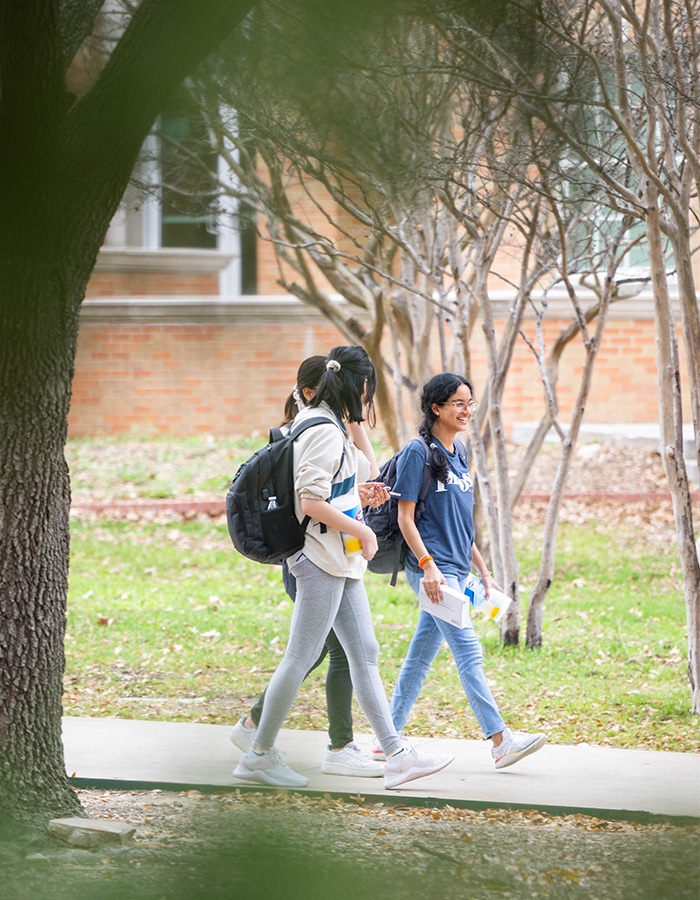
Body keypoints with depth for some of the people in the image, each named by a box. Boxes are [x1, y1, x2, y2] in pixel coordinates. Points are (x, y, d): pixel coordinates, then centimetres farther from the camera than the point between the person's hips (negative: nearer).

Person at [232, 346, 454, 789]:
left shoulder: (336, 429, 16)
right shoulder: (325, 432, -16)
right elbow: (310, 501, -23)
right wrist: (362, 531, -16)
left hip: (343, 562, 11)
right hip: (323, 559, -11)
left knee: (365, 654, 6)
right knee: (302, 658, -5)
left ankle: (396, 755, 5)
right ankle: (260, 755, 3)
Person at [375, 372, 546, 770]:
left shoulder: (459, 453, 15)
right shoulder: (419, 453, -9)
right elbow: (406, 518, -11)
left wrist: (483, 570, 20)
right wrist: (428, 565, -20)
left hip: (456, 570, 8)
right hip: (431, 569, -8)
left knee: (422, 654, 10)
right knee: (469, 651, -11)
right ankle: (501, 740, -13)